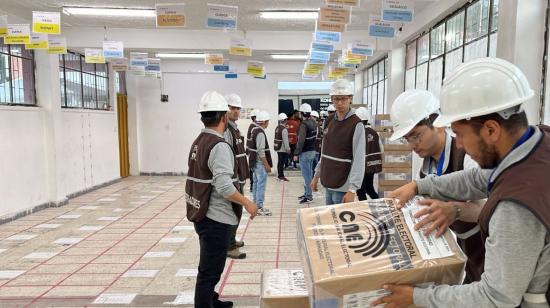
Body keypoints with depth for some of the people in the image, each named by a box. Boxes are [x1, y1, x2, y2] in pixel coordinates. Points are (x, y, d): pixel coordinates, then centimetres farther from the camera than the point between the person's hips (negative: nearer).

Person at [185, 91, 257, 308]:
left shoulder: (198, 142, 9)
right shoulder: (219, 146, -20)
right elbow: (224, 186, -28)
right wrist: (247, 203, -16)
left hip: (203, 215, 10)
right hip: (215, 219, -10)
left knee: (209, 266, 25)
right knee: (210, 270, 2)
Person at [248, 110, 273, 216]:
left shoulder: (255, 131, 11)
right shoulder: (260, 133, -18)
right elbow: (261, 152, -22)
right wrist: (267, 165, -17)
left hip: (256, 162, 10)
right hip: (260, 163, -10)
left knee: (256, 183, 16)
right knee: (261, 184, -4)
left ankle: (256, 205, 25)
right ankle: (259, 207, 2)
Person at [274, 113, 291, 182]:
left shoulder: (277, 128, 8)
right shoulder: (284, 129, -18)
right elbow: (285, 141, -20)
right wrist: (288, 149, -14)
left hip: (278, 148, 8)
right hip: (283, 149, -8)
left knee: (279, 162, 15)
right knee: (282, 162, -2)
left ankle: (279, 175, 24)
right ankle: (281, 176, 3)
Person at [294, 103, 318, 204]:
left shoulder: (304, 124, -18)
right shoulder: (314, 122, 7)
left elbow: (301, 140, -21)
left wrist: (296, 153, -16)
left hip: (305, 152, -9)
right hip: (312, 151, 9)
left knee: (306, 174, -3)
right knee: (309, 173, 16)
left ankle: (308, 196, 1)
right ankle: (307, 193, 26)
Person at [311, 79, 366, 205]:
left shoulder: (356, 125, -13)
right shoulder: (329, 120, 8)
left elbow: (359, 160, -17)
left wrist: (352, 189, -22)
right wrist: (317, 175, 15)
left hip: (343, 187, -7)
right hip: (328, 183, 7)